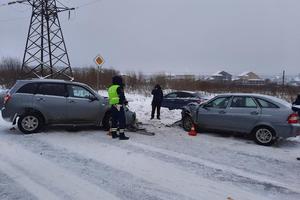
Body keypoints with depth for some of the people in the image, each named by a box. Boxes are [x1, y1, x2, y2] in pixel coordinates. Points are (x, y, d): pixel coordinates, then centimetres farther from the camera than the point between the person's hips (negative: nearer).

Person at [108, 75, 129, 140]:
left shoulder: (110, 88, 13)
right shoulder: (119, 88, -12)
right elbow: (122, 97, -16)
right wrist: (125, 101, 5)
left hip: (113, 106, 8)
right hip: (119, 106, -8)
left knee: (114, 120, 15)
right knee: (122, 121, -3)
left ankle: (114, 134, 21)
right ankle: (121, 135, -4)